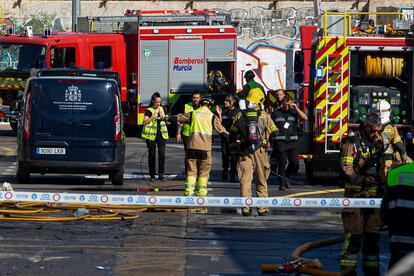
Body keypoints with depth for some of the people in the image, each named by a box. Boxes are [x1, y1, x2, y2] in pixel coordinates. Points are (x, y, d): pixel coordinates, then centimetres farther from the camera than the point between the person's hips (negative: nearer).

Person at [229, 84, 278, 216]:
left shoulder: (240, 116, 4)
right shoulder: (265, 116, -1)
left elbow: (232, 135, 8)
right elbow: (274, 132, 2)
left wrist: (234, 149, 19)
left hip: (244, 152, 1)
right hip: (260, 151, -1)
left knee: (245, 180, 2)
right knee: (262, 180, 8)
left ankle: (246, 208, -5)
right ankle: (262, 208, 8)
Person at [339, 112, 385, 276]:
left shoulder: (378, 143, 14)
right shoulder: (352, 143, -7)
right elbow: (346, 169, -17)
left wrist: (382, 186, 18)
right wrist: (362, 180, -30)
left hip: (374, 197, 6)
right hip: (355, 195, -6)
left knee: (373, 236, 10)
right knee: (354, 236, -8)